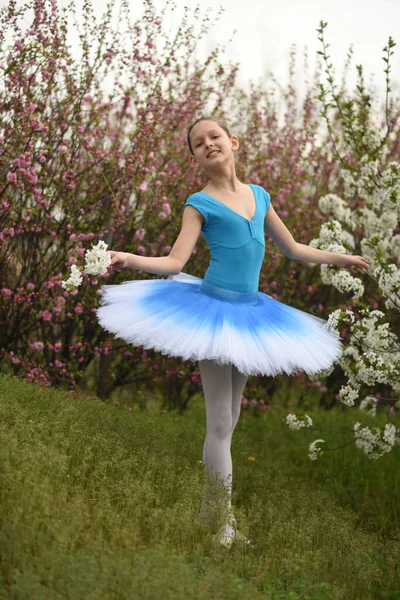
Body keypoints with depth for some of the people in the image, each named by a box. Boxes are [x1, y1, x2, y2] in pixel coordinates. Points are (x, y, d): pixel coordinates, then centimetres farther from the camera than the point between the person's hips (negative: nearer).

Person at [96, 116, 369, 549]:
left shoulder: (259, 195, 11)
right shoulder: (201, 203, -5)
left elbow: (292, 248, 22)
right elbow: (175, 262, -14)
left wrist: (340, 258, 29)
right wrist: (128, 260, -30)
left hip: (249, 312, 6)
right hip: (213, 309, -6)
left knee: (229, 419, 9)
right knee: (220, 423, -4)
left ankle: (210, 509, 18)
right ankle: (223, 521, 2)